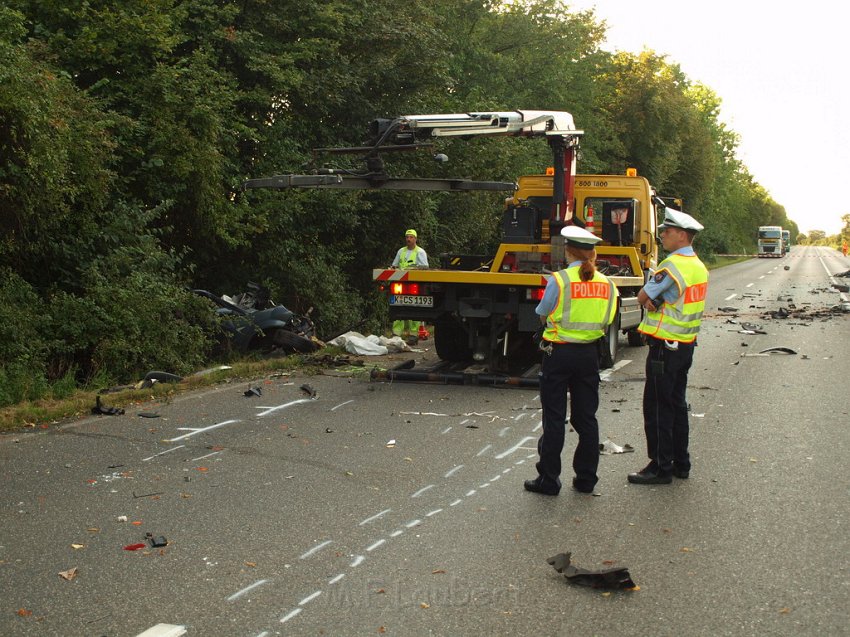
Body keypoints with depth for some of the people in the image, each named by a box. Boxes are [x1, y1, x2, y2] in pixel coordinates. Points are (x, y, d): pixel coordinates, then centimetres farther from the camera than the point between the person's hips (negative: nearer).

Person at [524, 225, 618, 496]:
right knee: (586, 417, 13)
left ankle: (548, 479, 9)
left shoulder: (559, 280, -14)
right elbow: (606, 322, 8)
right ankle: (586, 478, 19)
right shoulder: (606, 284, 1)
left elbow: (542, 314, -3)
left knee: (554, 418, 3)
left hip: (558, 353, -4)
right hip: (589, 354, 4)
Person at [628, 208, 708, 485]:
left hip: (665, 346, -9)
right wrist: (656, 302, -4)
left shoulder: (672, 265, -19)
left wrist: (650, 300, 5)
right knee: (677, 404, 17)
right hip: (686, 345, 9)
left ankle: (661, 466, 3)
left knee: (657, 406, -2)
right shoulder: (699, 266, 10)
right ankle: (680, 463, 24)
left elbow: (642, 297, -12)